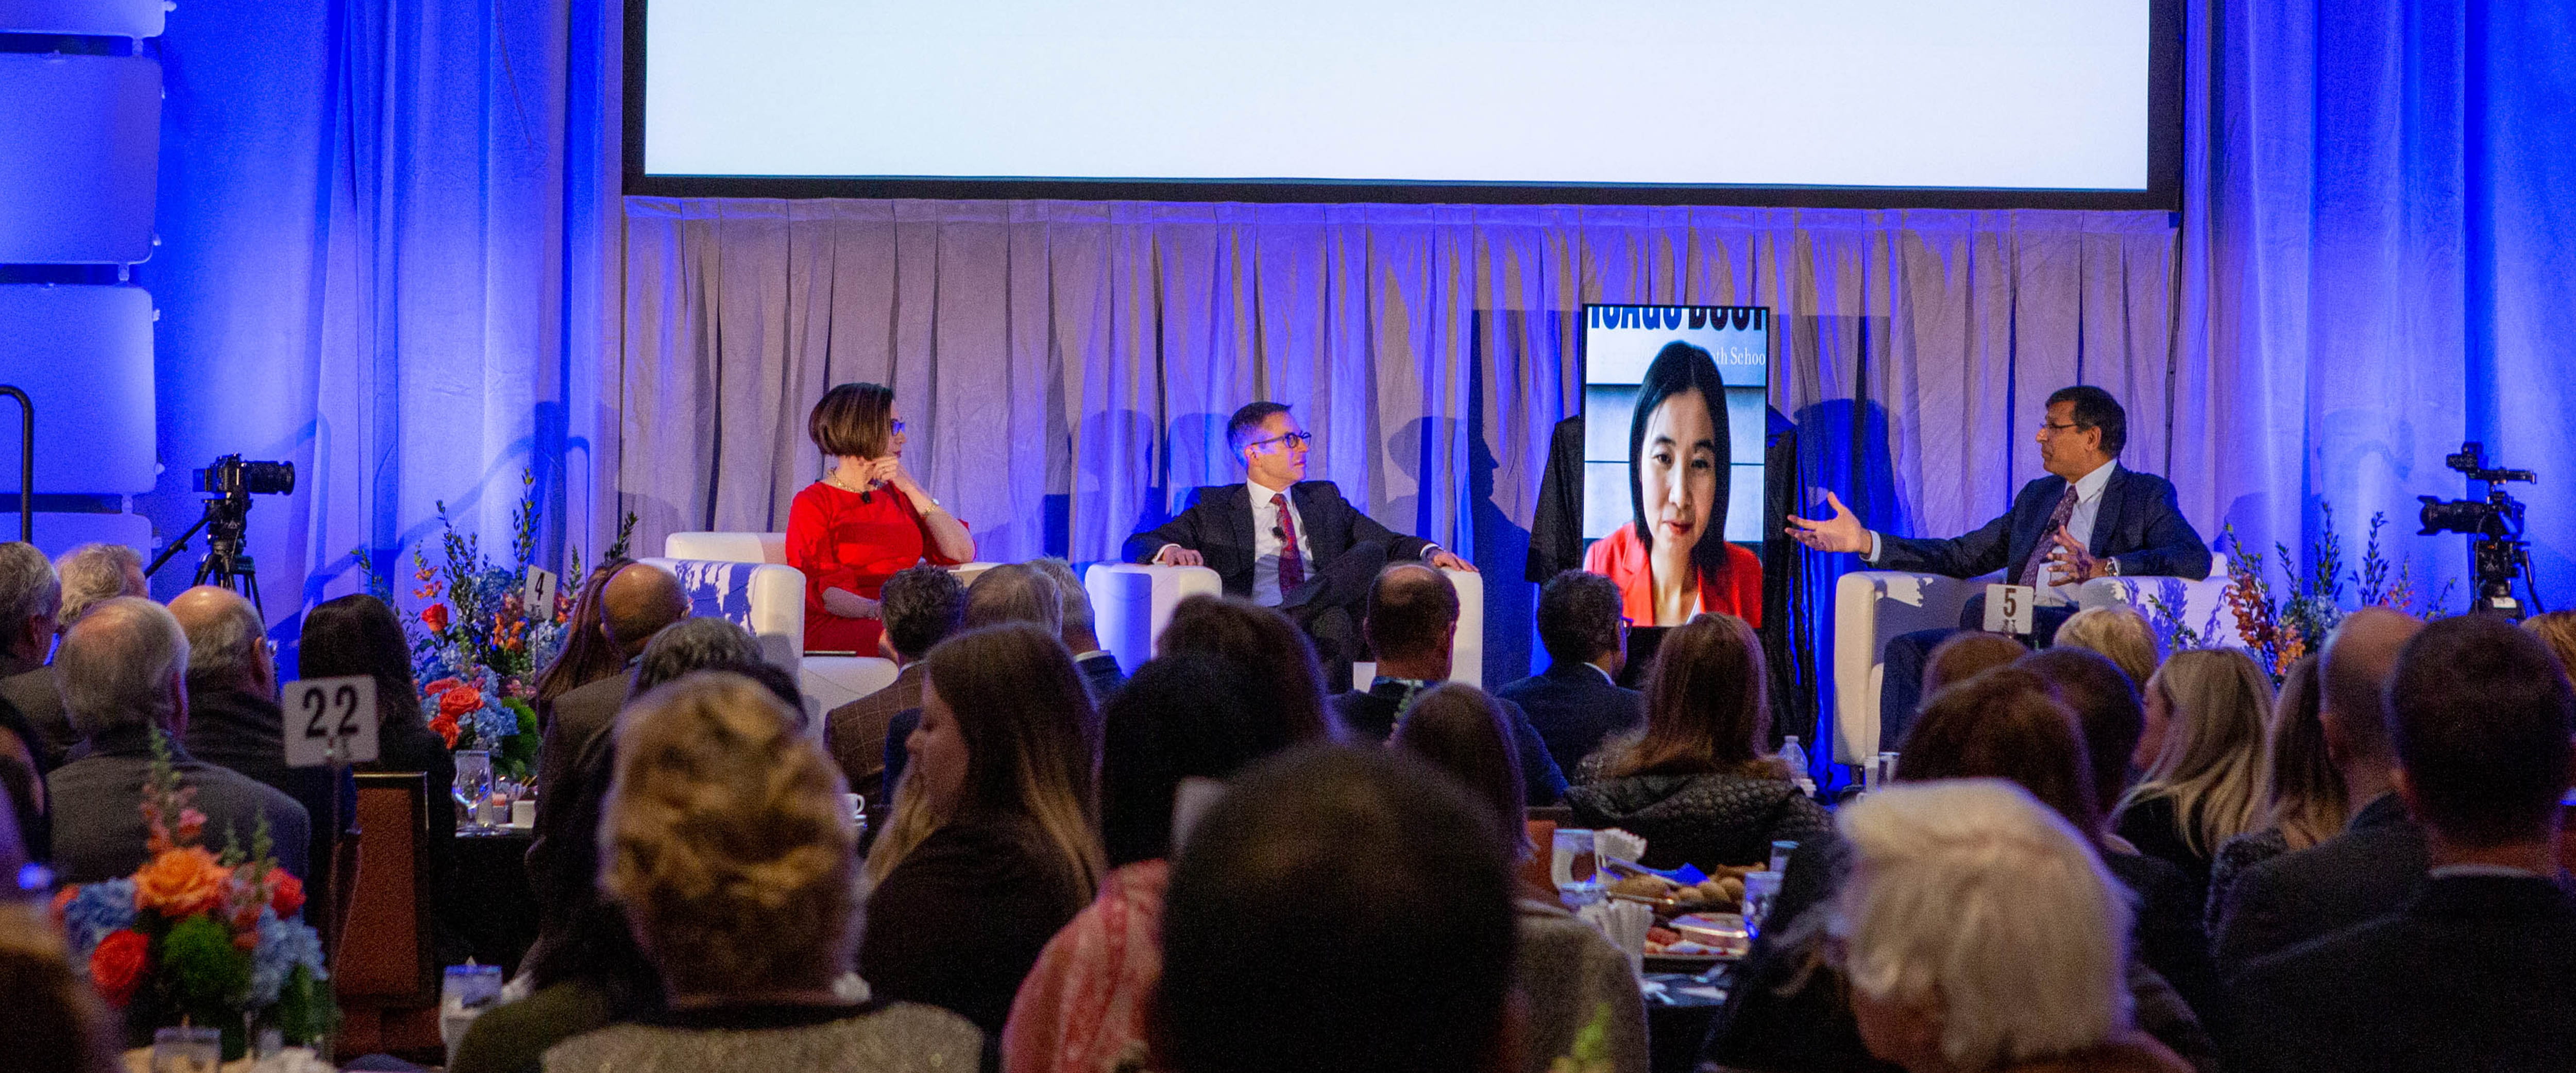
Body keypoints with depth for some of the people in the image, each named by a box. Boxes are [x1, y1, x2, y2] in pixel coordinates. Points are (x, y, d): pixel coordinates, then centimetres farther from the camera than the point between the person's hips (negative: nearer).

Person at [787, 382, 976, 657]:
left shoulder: (897, 497, 25)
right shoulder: (813, 503, 7)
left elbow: (962, 553, 13)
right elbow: (816, 588, -7)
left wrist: (912, 489, 7)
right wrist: (876, 611, -26)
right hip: (836, 627, -6)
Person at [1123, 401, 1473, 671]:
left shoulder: (1325, 500, 28)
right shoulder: (1216, 507, 17)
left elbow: (1389, 541, 22)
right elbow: (1138, 544, 9)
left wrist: (1430, 551, -1)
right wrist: (1171, 550, -16)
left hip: (1326, 628, 4)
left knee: (1370, 552, -24)